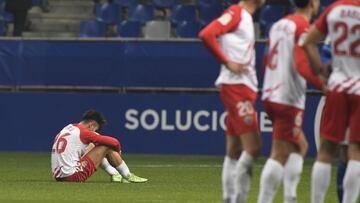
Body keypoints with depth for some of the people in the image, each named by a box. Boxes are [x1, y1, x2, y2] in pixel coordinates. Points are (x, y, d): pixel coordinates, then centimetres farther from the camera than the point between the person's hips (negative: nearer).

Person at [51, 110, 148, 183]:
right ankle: (128, 176, 12)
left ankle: (115, 175, 30)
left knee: (92, 146, 28)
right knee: (107, 148, -1)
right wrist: (117, 152, 19)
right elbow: (114, 142, -4)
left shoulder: (66, 129, 16)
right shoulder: (84, 132, -8)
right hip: (74, 176, -9)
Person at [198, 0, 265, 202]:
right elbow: (206, 34, -21)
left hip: (245, 87, 10)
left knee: (235, 151, 10)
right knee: (253, 146, -14)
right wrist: (227, 62, -18)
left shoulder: (246, 17, 19)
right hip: (236, 86, -10)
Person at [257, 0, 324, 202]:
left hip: (270, 95, 9)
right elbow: (302, 66, -22)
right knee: (280, 154, -7)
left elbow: (267, 63, 21)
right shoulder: (304, 27, -12)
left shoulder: (278, 25, 14)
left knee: (300, 146, 20)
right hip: (289, 100, -9)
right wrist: (324, 85, -15)